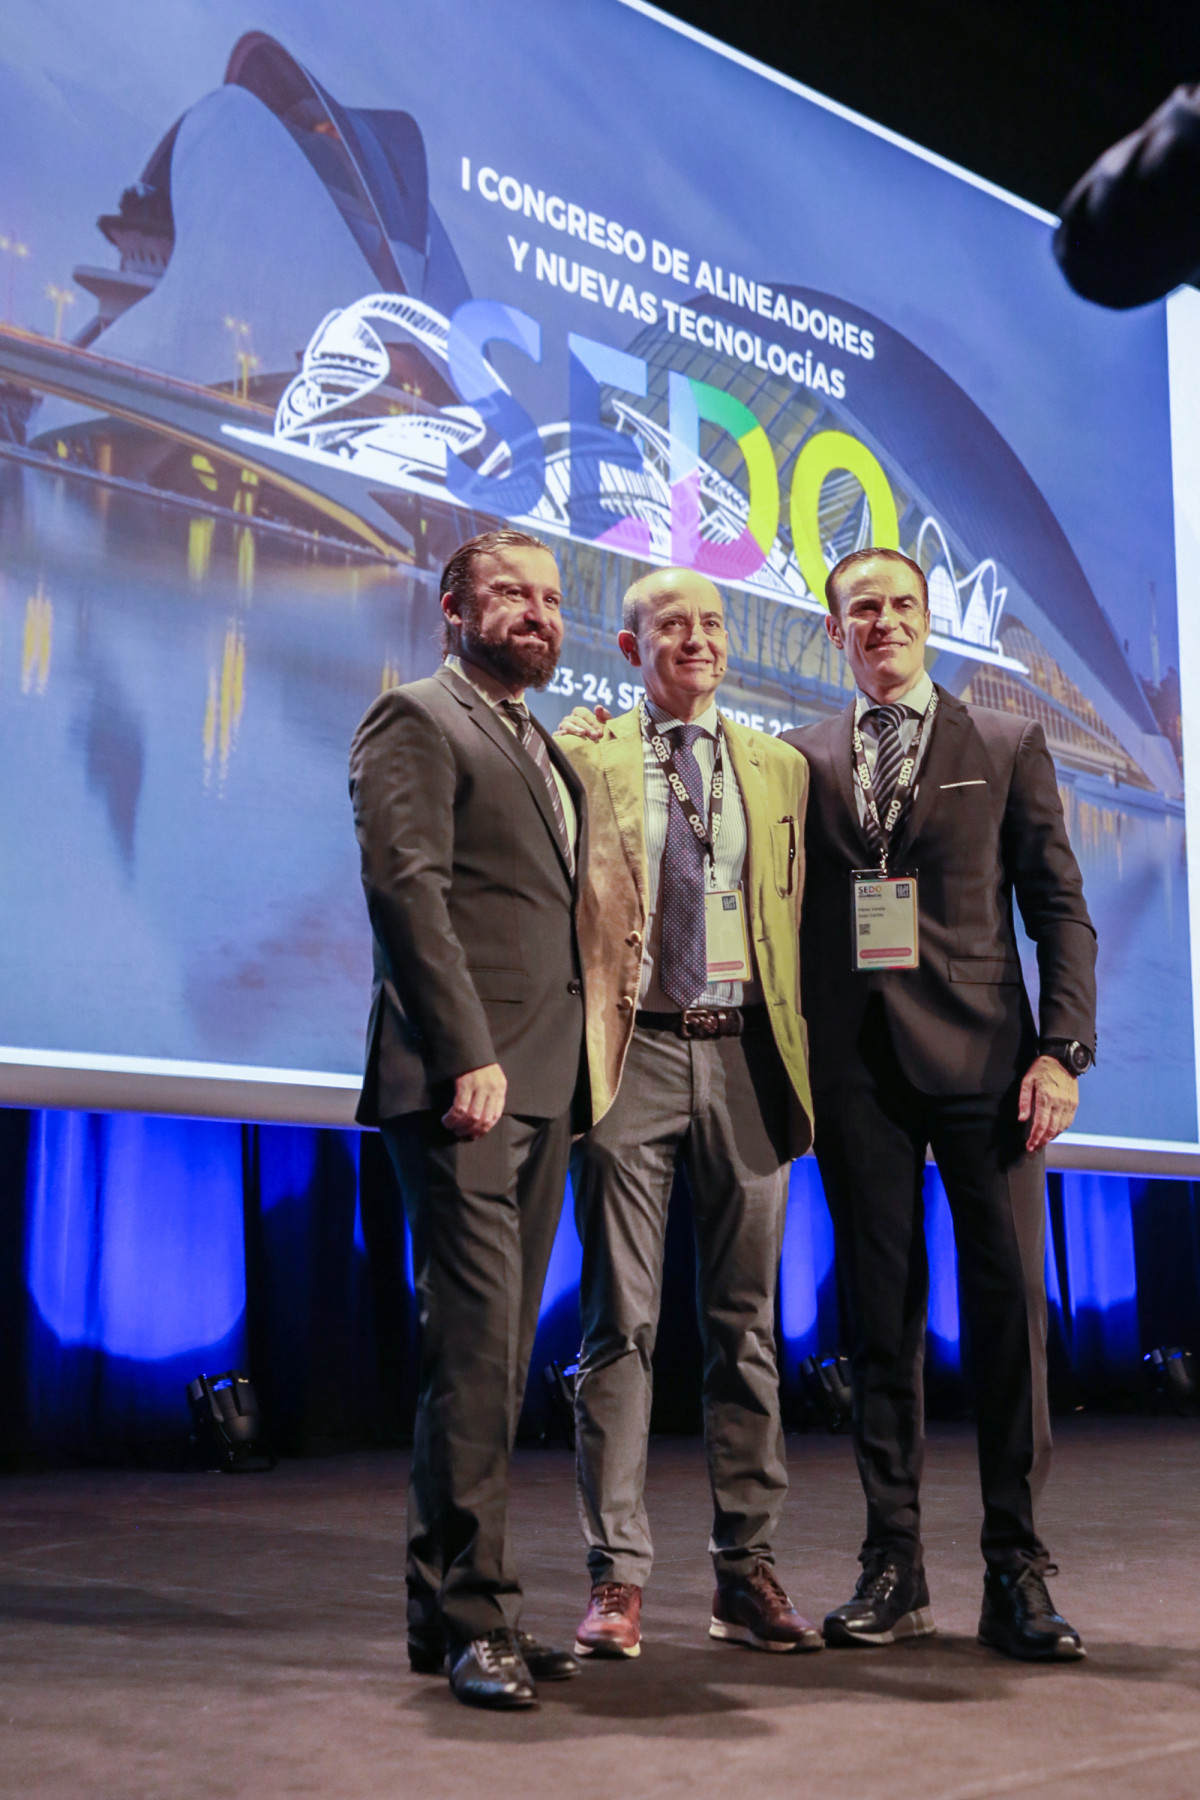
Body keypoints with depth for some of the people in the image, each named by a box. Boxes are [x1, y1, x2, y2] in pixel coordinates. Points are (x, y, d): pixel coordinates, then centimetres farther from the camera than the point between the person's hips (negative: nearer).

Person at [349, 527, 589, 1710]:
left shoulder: (548, 751, 25)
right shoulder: (416, 722, -1)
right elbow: (407, 889, -12)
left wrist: (570, 1074, 13)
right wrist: (468, 1056, -20)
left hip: (539, 1081, 9)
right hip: (458, 1078, -8)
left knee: (501, 1348, 9)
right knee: (477, 1341, -10)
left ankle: (448, 1605, 17)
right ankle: (472, 1612, -2)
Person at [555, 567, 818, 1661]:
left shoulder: (777, 768, 15)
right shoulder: (583, 754, 6)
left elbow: (797, 914, 13)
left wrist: (799, 1060, 4)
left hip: (743, 1055, 3)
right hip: (633, 1054, -3)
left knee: (746, 1324, 7)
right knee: (620, 1324, -1)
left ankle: (748, 1571, 17)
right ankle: (617, 1579, 7)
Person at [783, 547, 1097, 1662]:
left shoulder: (1008, 746, 10)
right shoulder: (798, 760, 13)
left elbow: (1059, 908, 4)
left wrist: (1062, 1048, -4)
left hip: (978, 1053, -1)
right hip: (854, 1062, 1)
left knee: (1009, 1299, -4)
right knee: (879, 1308, 5)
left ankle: (1016, 1570, 7)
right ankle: (893, 1567, 14)